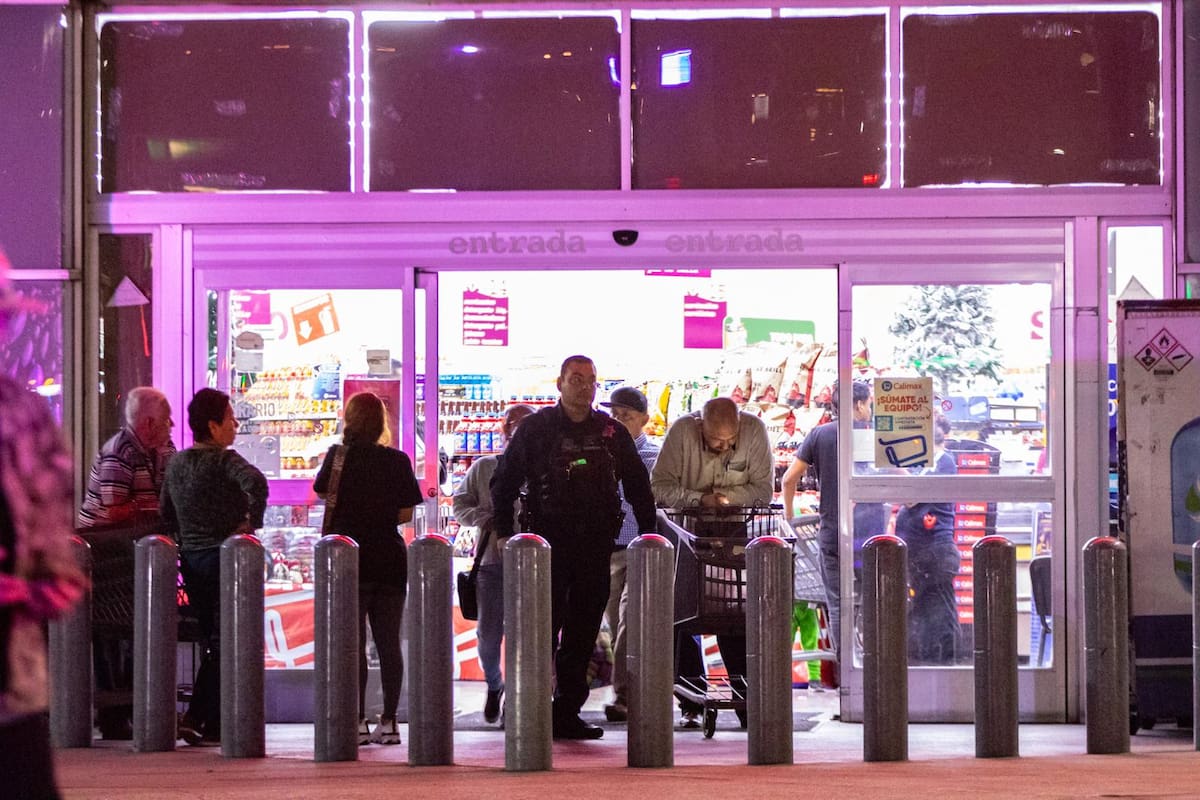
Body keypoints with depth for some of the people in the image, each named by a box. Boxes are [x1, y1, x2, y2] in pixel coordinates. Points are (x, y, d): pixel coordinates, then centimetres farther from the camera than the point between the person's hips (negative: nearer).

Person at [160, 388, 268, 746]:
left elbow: (166, 511, 16)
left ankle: (199, 719, 11)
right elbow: (257, 483, -30)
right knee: (223, 642, -1)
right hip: (224, 556, -7)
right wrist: (251, 523, -19)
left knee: (210, 640, 15)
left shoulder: (176, 463, 10)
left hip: (190, 559, 7)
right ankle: (208, 724, -2)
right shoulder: (225, 460, -11)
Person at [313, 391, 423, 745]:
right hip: (391, 560, 2)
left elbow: (323, 493, 9)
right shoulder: (398, 460, 0)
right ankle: (388, 722, 7)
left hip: (350, 558, -2)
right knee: (388, 642, 7)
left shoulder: (339, 455, -6)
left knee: (353, 643, -1)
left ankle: (358, 721, -5)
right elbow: (406, 513, 3)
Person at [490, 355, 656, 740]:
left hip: (595, 546, 3)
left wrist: (649, 532, 13)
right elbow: (503, 482, 7)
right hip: (548, 544, -3)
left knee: (583, 631, 6)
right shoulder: (536, 428, 2)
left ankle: (568, 712, 12)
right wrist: (504, 532, 0)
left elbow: (637, 484, 19)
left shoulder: (612, 432, 10)